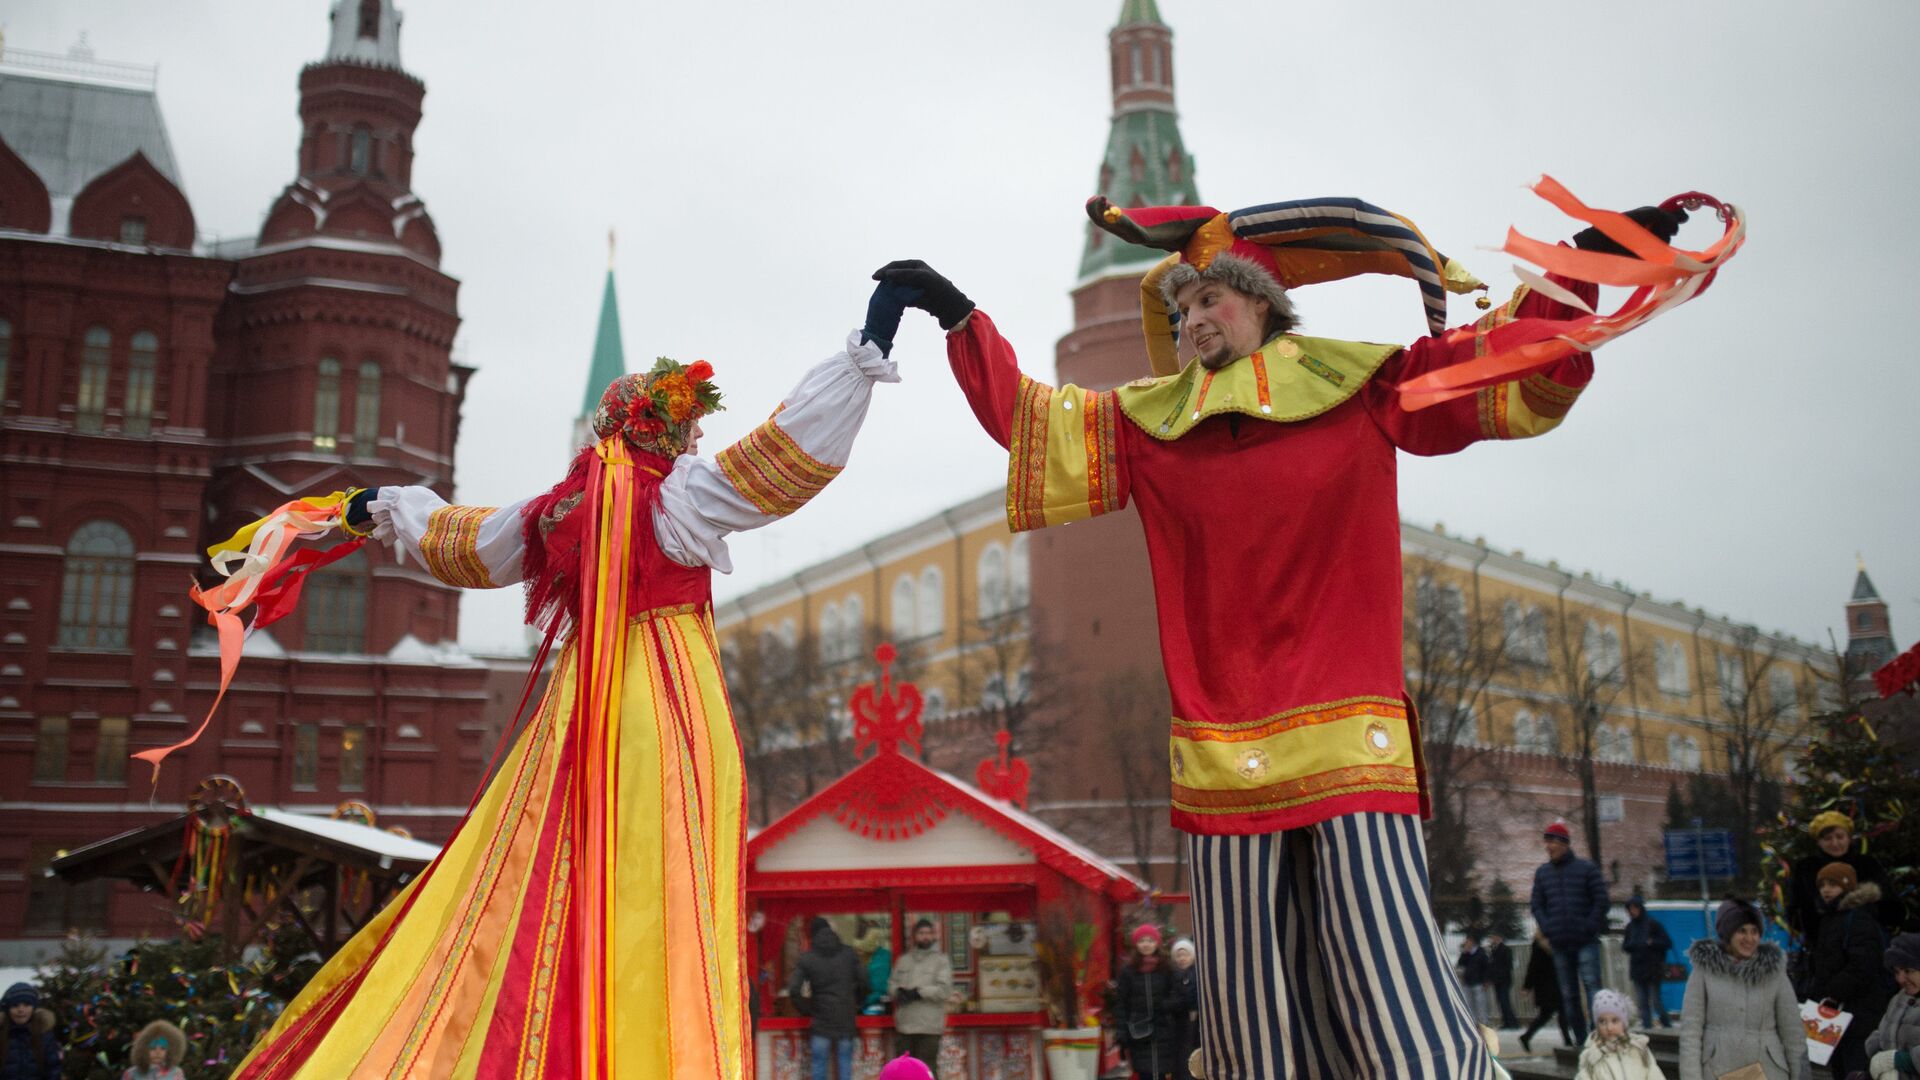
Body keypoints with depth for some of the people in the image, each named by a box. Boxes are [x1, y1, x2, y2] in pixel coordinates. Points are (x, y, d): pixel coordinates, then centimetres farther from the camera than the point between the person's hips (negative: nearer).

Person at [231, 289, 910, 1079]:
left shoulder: (559, 506, 12)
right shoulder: (677, 494, -6)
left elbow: (461, 539, 28)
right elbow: (782, 455, -14)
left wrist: (386, 511, 49)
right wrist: (866, 353, -12)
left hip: (580, 710, 7)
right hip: (669, 711, -6)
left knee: (538, 894, 8)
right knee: (656, 903, -9)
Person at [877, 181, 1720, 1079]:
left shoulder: (1358, 389, 8)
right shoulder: (1149, 424, 13)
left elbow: (1506, 368, 11)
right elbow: (1026, 417, 18)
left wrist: (1582, 267, 4)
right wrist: (960, 319, 15)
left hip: (1351, 750, -2)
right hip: (1223, 760, 2)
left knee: (1396, 1002, -9)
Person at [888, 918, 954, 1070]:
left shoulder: (941, 959, 0)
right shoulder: (904, 959, 14)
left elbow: (944, 989, -10)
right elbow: (892, 983, 13)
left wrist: (919, 992, -14)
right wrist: (899, 992, -8)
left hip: (929, 1025, -5)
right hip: (905, 1023, 5)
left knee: (927, 1068, -5)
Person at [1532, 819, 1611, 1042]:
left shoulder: (1586, 869, 0)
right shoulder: (1542, 872, 11)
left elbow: (1601, 901, -1)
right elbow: (1537, 905, 14)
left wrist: (1590, 928, -9)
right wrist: (1547, 928, 0)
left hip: (1586, 942, -4)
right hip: (1560, 944, 4)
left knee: (1591, 985, -13)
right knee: (1568, 993, 6)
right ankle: (1579, 1038, 12)